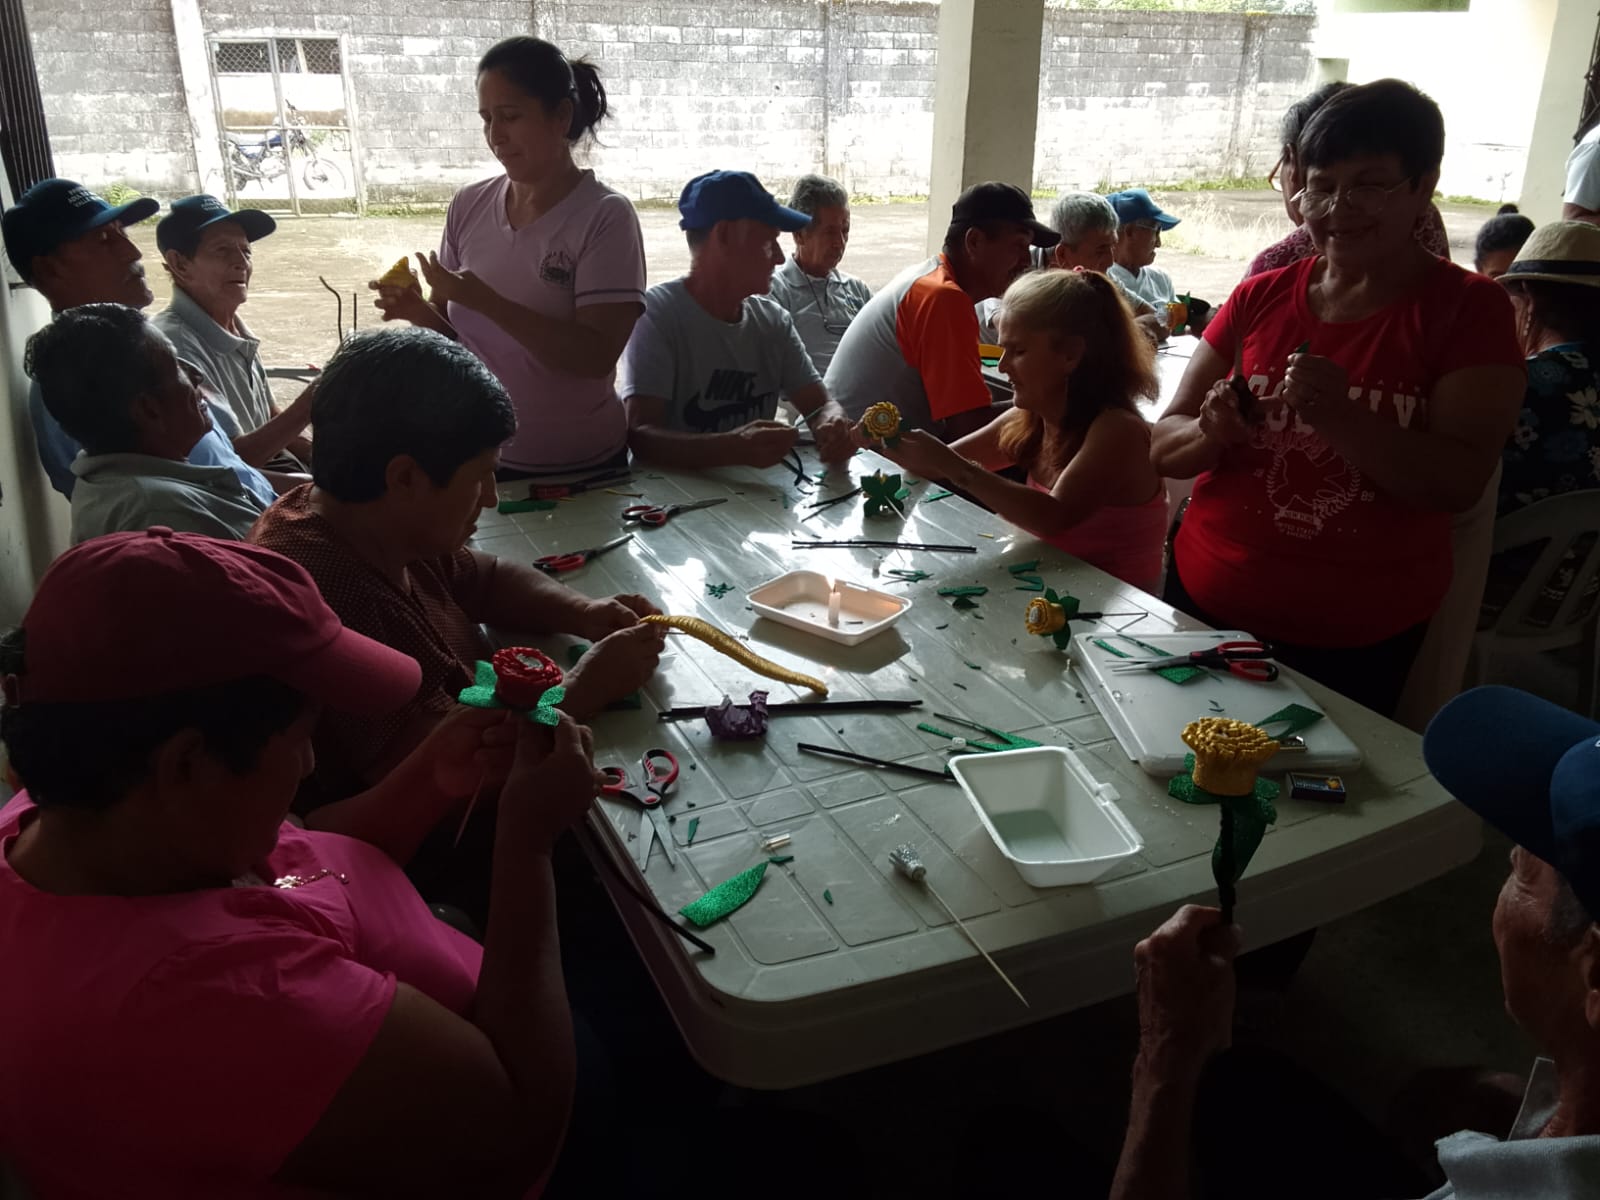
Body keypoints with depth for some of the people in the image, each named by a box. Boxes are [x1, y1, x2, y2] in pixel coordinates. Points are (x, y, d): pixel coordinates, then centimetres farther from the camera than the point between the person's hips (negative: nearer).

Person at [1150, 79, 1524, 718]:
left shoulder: (1469, 310, -4)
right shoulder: (1260, 297, 4)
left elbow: (1460, 483, -14)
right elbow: (1164, 447, 3)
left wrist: (1339, 418, -29)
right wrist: (1212, 431, -19)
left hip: (1353, 644, -3)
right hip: (1203, 604, 3)